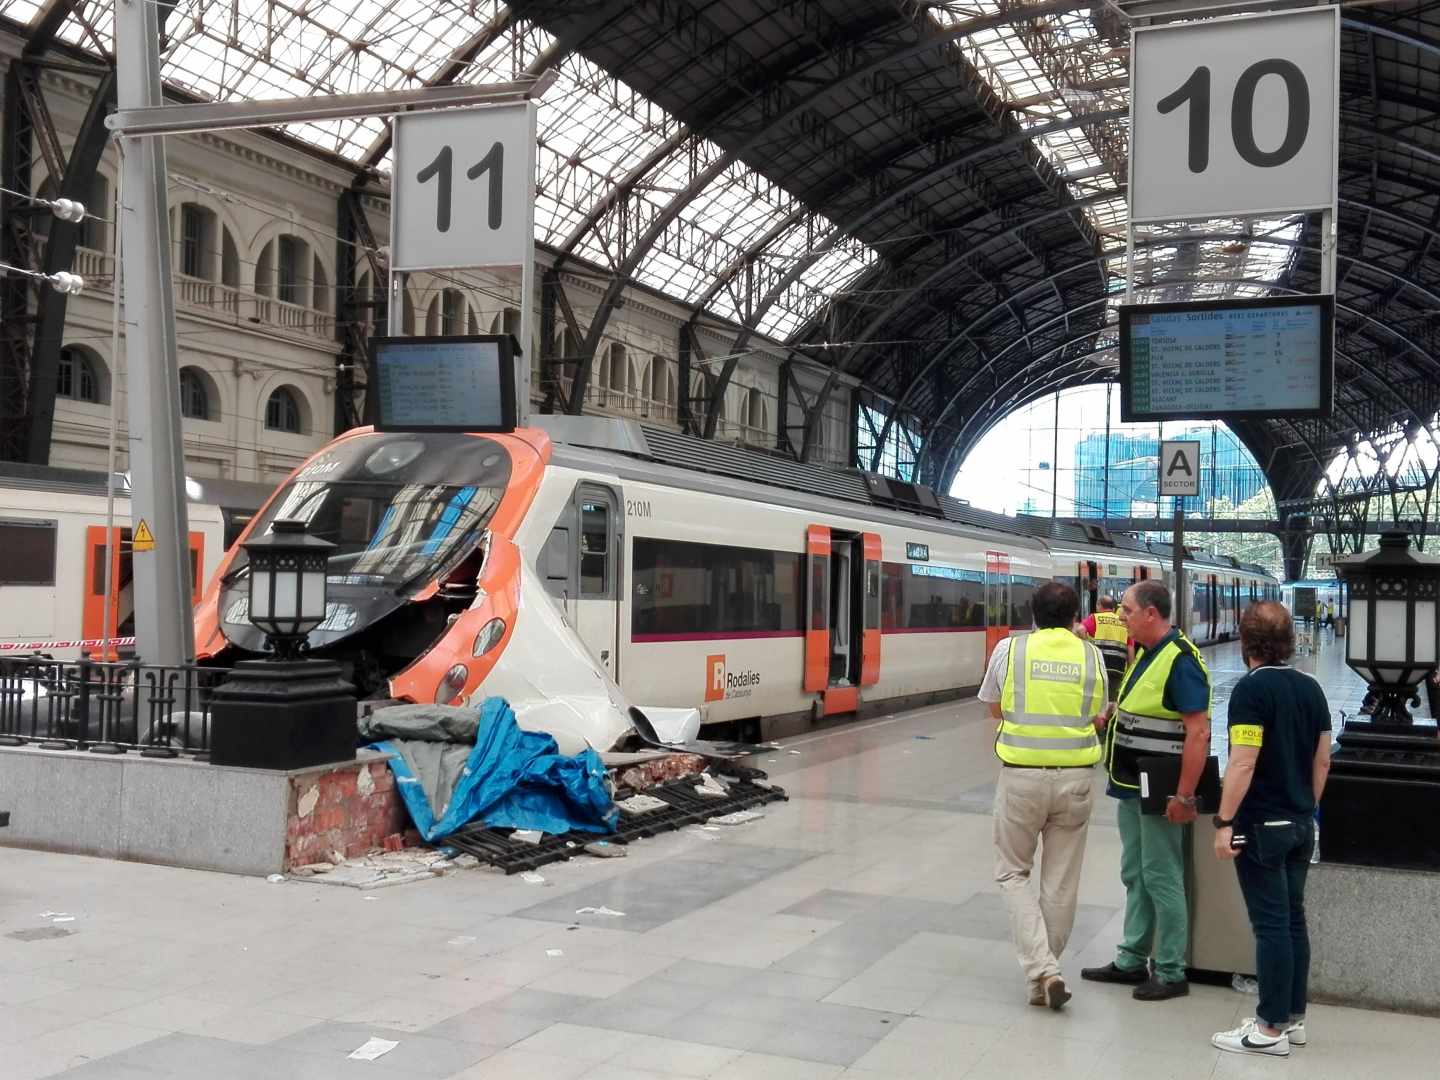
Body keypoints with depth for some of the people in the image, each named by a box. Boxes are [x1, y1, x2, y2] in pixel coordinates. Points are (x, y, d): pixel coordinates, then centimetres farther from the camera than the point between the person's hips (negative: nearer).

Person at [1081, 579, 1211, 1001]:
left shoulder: (1180, 660, -20)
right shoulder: (1144, 652, 10)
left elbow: (1198, 733, -23)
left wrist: (1184, 796, -24)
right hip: (1132, 787, 10)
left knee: (1161, 879, 0)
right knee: (1135, 875, 16)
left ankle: (1171, 973, 11)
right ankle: (1132, 961, 27)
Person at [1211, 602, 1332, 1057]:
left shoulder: (1252, 688, -16)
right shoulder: (1311, 687, 7)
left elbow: (1243, 764, -22)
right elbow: (1323, 760, 12)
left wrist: (1224, 822, -18)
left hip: (1262, 825, -7)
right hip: (1300, 823, 7)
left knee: (1271, 923, -3)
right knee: (1293, 918, 14)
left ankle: (1272, 1028, 3)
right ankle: (1293, 1017, 21)